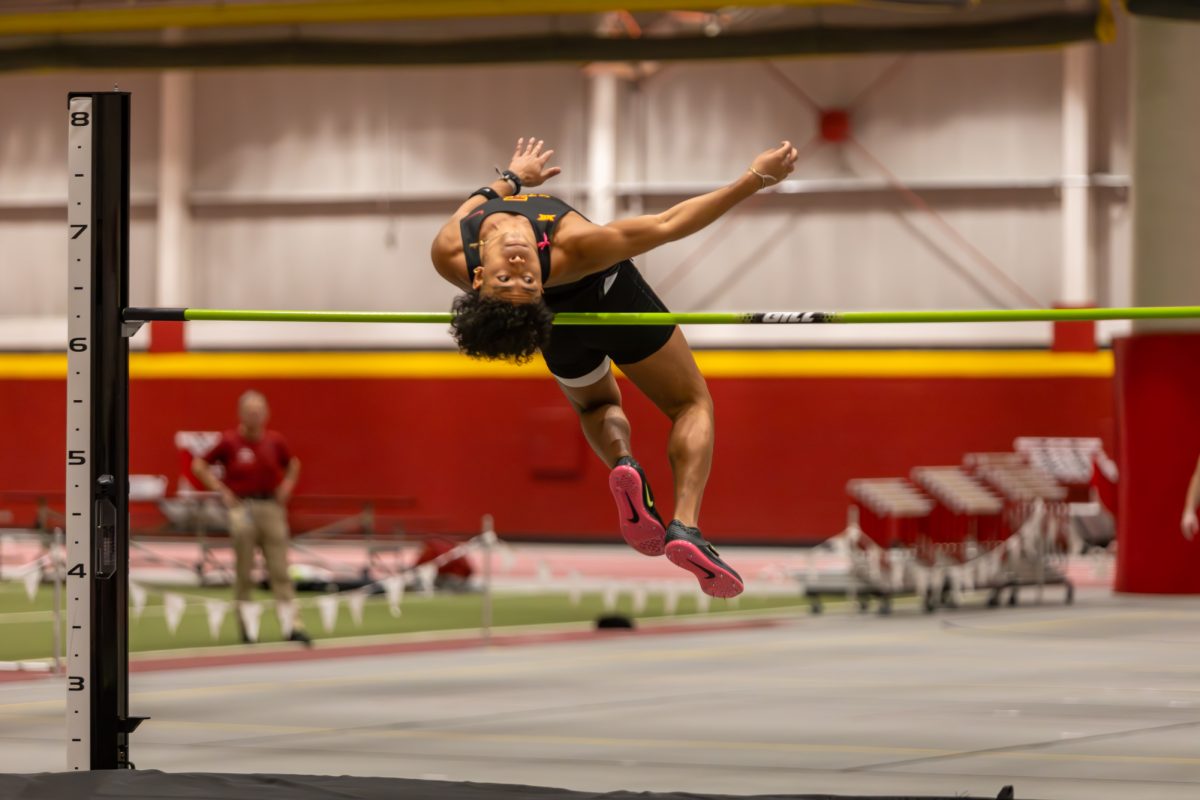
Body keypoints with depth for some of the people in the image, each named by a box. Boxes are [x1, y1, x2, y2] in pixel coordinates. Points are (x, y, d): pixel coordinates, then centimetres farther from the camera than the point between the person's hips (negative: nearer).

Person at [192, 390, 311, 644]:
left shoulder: (276, 441, 6)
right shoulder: (229, 442, -3)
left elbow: (292, 464, 25)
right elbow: (200, 465, 3)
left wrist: (286, 486, 9)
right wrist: (222, 492, -3)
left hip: (272, 507, 2)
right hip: (243, 510, -2)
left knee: (280, 570, -3)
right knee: (244, 572, 4)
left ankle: (293, 625, -10)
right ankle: (245, 626, 15)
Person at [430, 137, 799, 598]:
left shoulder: (449, 258, -37)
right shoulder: (572, 250, -45)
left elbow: (478, 198, -11)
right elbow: (667, 225, -34)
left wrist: (512, 176, 8)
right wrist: (756, 179, -27)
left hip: (562, 327, 4)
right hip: (608, 298, -4)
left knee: (595, 404, 33)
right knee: (691, 405, 15)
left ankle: (621, 461, -1)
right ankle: (685, 523, -11)